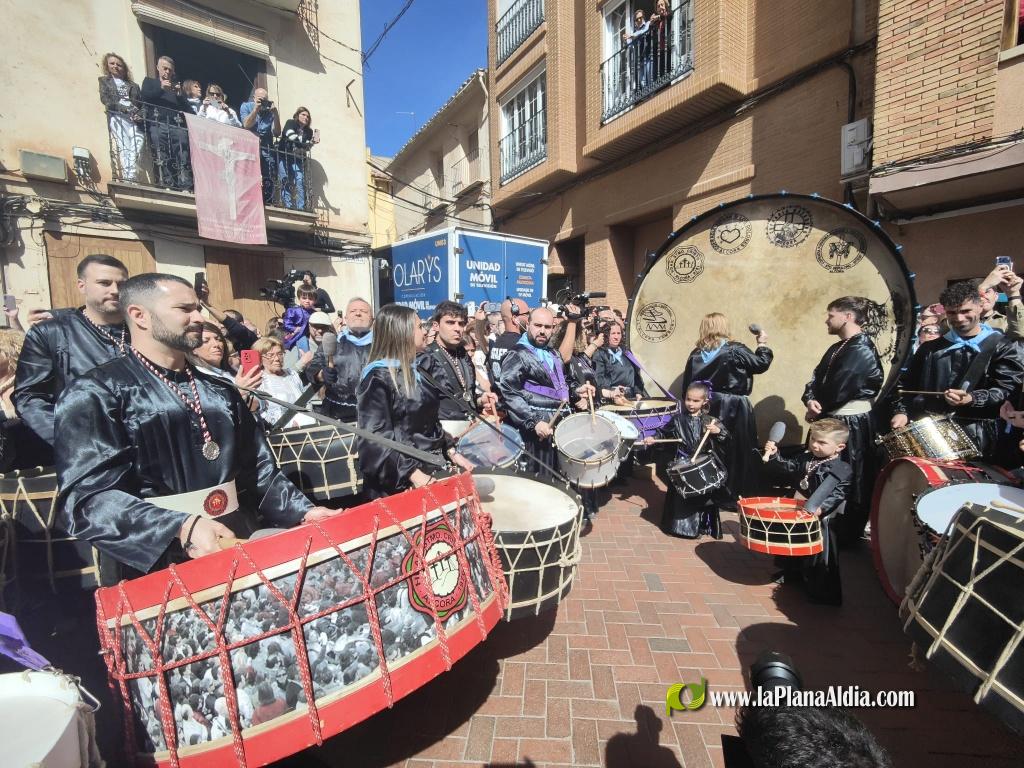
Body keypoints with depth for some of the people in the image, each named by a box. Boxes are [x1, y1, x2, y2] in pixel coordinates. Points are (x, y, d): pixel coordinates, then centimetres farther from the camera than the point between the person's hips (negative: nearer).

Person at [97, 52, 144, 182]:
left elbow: (142, 104, 18)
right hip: (117, 118, -1)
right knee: (122, 148, -18)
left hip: (135, 120, 2)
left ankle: (132, 178, -29)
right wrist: (126, 109, -7)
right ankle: (126, 178, -29)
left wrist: (139, 114, -5)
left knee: (135, 148, -20)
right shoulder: (104, 80, 23)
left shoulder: (133, 85, 29)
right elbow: (105, 99, 8)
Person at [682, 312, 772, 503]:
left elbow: (687, 385, 1)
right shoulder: (735, 350, -10)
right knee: (736, 452, 7)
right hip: (734, 409, -4)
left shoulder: (696, 354, 1)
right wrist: (763, 345, 16)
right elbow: (761, 364, 0)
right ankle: (732, 496, 13)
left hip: (707, 409, 4)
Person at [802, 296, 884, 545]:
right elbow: (817, 378, 6)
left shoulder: (862, 349, -16)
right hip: (832, 421, 9)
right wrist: (811, 400, -13)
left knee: (847, 482, 3)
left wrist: (818, 409, -6)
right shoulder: (837, 348, 12)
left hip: (852, 424, -9)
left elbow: (839, 389, -21)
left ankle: (847, 534, 18)